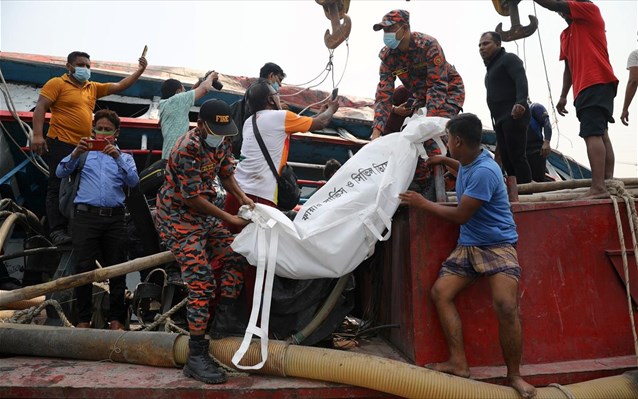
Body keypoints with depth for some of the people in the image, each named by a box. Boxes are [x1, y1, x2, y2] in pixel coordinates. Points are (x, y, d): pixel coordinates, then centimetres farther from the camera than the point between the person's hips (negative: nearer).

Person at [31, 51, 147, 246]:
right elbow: (40, 107, -8)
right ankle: (57, 231, -6)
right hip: (61, 143, -7)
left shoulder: (93, 88, 17)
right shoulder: (57, 83, -1)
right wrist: (37, 135, -19)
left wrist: (140, 70, 7)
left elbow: (119, 86, 17)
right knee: (58, 187, -6)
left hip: (84, 146, 7)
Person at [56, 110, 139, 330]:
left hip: (115, 218, 1)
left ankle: (116, 319, 9)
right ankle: (83, 319, 4)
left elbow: (134, 181, 1)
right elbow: (60, 173, 4)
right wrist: (76, 153, -12)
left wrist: (118, 157, -13)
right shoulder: (84, 154, 19)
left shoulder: (125, 157, 21)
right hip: (86, 215, -1)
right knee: (84, 267, -5)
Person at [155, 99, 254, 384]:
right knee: (202, 282, -15)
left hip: (205, 214, 8)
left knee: (235, 259, 4)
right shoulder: (187, 149, -25)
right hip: (178, 217, -8)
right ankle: (196, 357, -10)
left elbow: (226, 174, 13)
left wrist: (242, 197, -6)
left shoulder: (222, 142, 0)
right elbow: (193, 197, -23)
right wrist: (229, 219, -17)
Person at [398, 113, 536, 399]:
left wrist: (422, 203, -5)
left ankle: (514, 375, -7)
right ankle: (459, 363, -6)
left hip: (498, 245, -9)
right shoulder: (468, 163, 5)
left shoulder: (484, 172, -22)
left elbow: (460, 216, -16)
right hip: (468, 245, 9)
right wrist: (445, 160, 30)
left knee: (506, 306, -25)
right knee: (440, 292, -8)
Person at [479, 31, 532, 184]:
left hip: (513, 116, -9)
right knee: (506, 159, 4)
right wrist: (497, 120, 15)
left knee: (516, 156, -14)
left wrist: (520, 102, -33)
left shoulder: (508, 59, 0)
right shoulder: (491, 67, 28)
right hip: (501, 120, 9)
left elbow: (521, 81, -16)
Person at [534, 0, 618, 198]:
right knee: (600, 134, 6)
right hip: (584, 88, 10)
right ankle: (608, 183, 6)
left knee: (592, 134, -20)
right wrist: (563, 96, 16)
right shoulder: (565, 35, 24)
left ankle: (598, 188, -27)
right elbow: (569, 67, 22)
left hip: (598, 83, -10)